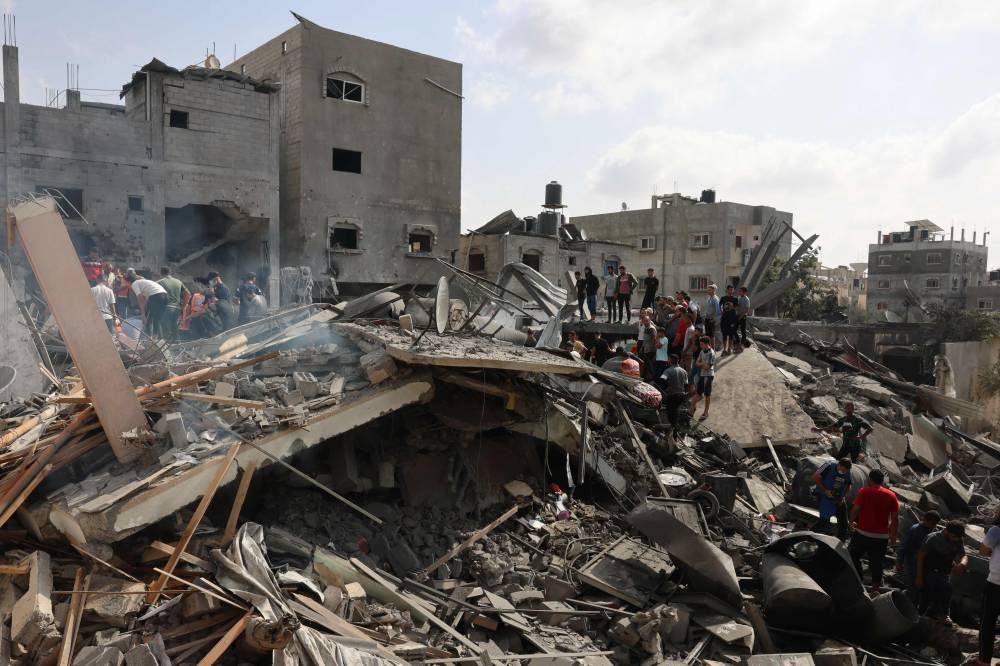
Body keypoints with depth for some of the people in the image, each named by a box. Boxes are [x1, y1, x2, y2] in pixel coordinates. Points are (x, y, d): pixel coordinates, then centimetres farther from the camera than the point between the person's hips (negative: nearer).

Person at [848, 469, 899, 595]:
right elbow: (895, 518, 2)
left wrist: (852, 522, 5)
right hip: (882, 536, 3)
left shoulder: (864, 491, -7)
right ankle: (876, 587, 17)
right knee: (877, 561, 13)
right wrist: (893, 536, 10)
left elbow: (855, 509, -13)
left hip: (863, 533, -3)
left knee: (854, 556, 14)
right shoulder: (891, 495, 2)